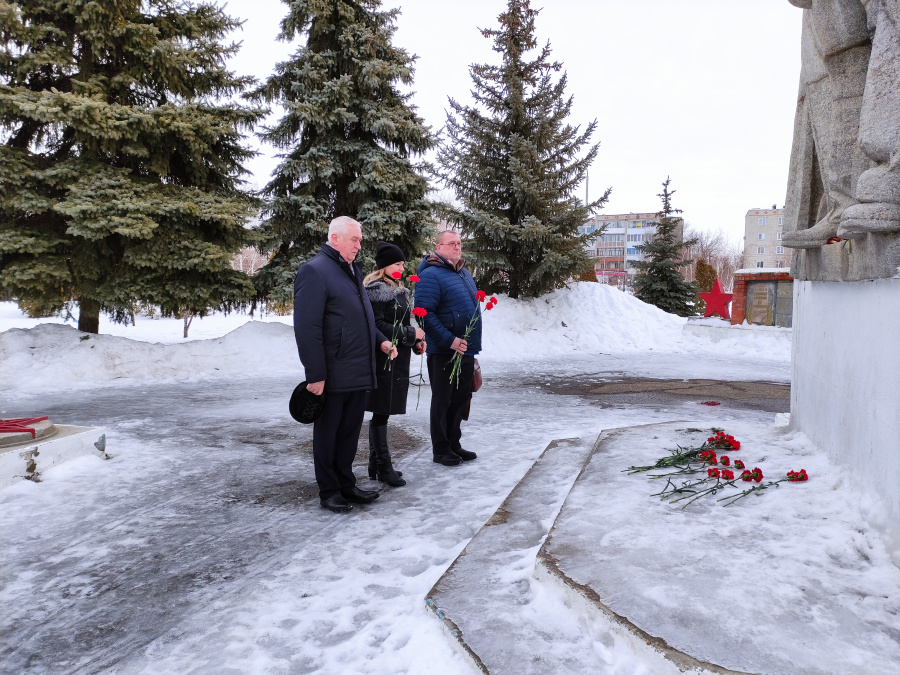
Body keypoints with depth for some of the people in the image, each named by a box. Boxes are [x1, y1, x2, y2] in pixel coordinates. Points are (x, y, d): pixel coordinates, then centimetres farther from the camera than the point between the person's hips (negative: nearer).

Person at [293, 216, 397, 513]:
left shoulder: (353, 270, 16)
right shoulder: (315, 270, -12)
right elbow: (307, 328, -17)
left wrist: (380, 339, 9)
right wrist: (315, 375, -19)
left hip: (359, 373, 8)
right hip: (333, 375, -8)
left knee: (350, 431, 16)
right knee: (328, 433, 7)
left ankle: (346, 484, 30)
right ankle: (328, 492, 20)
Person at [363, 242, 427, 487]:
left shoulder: (399, 289, 17)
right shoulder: (375, 290, -11)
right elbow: (377, 326, -18)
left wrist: (417, 340, 6)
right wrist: (410, 334, -15)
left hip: (398, 359, 9)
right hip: (383, 359, -9)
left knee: (382, 413, 13)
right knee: (381, 412, -3)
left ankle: (376, 465, 20)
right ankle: (383, 467, 5)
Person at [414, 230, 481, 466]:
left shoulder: (464, 273, 15)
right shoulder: (431, 275, -12)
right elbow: (425, 313, -20)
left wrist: (473, 344, 20)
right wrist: (449, 340, -23)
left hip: (466, 350, 8)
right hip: (444, 352, -8)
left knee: (460, 399, 15)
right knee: (442, 400, 3)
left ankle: (454, 444, 28)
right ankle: (440, 450, 14)